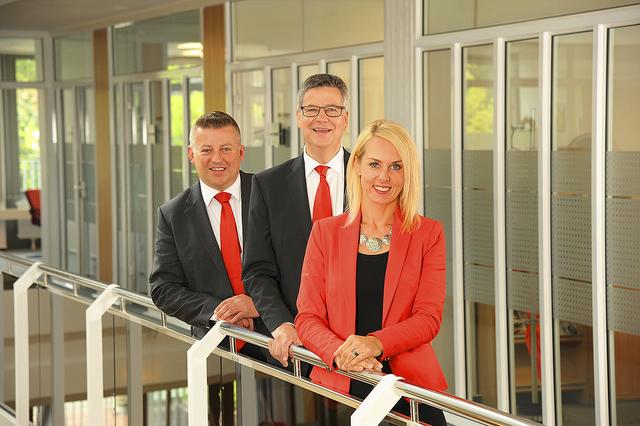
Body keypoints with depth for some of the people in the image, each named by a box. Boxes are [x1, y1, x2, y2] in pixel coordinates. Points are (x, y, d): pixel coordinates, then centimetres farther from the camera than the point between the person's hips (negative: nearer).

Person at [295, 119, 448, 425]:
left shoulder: (428, 234, 4)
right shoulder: (325, 232, 6)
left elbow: (429, 318, -3)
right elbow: (307, 317, 2)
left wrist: (376, 343, -21)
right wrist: (340, 353, -18)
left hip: (410, 390, 0)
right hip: (339, 388, 1)